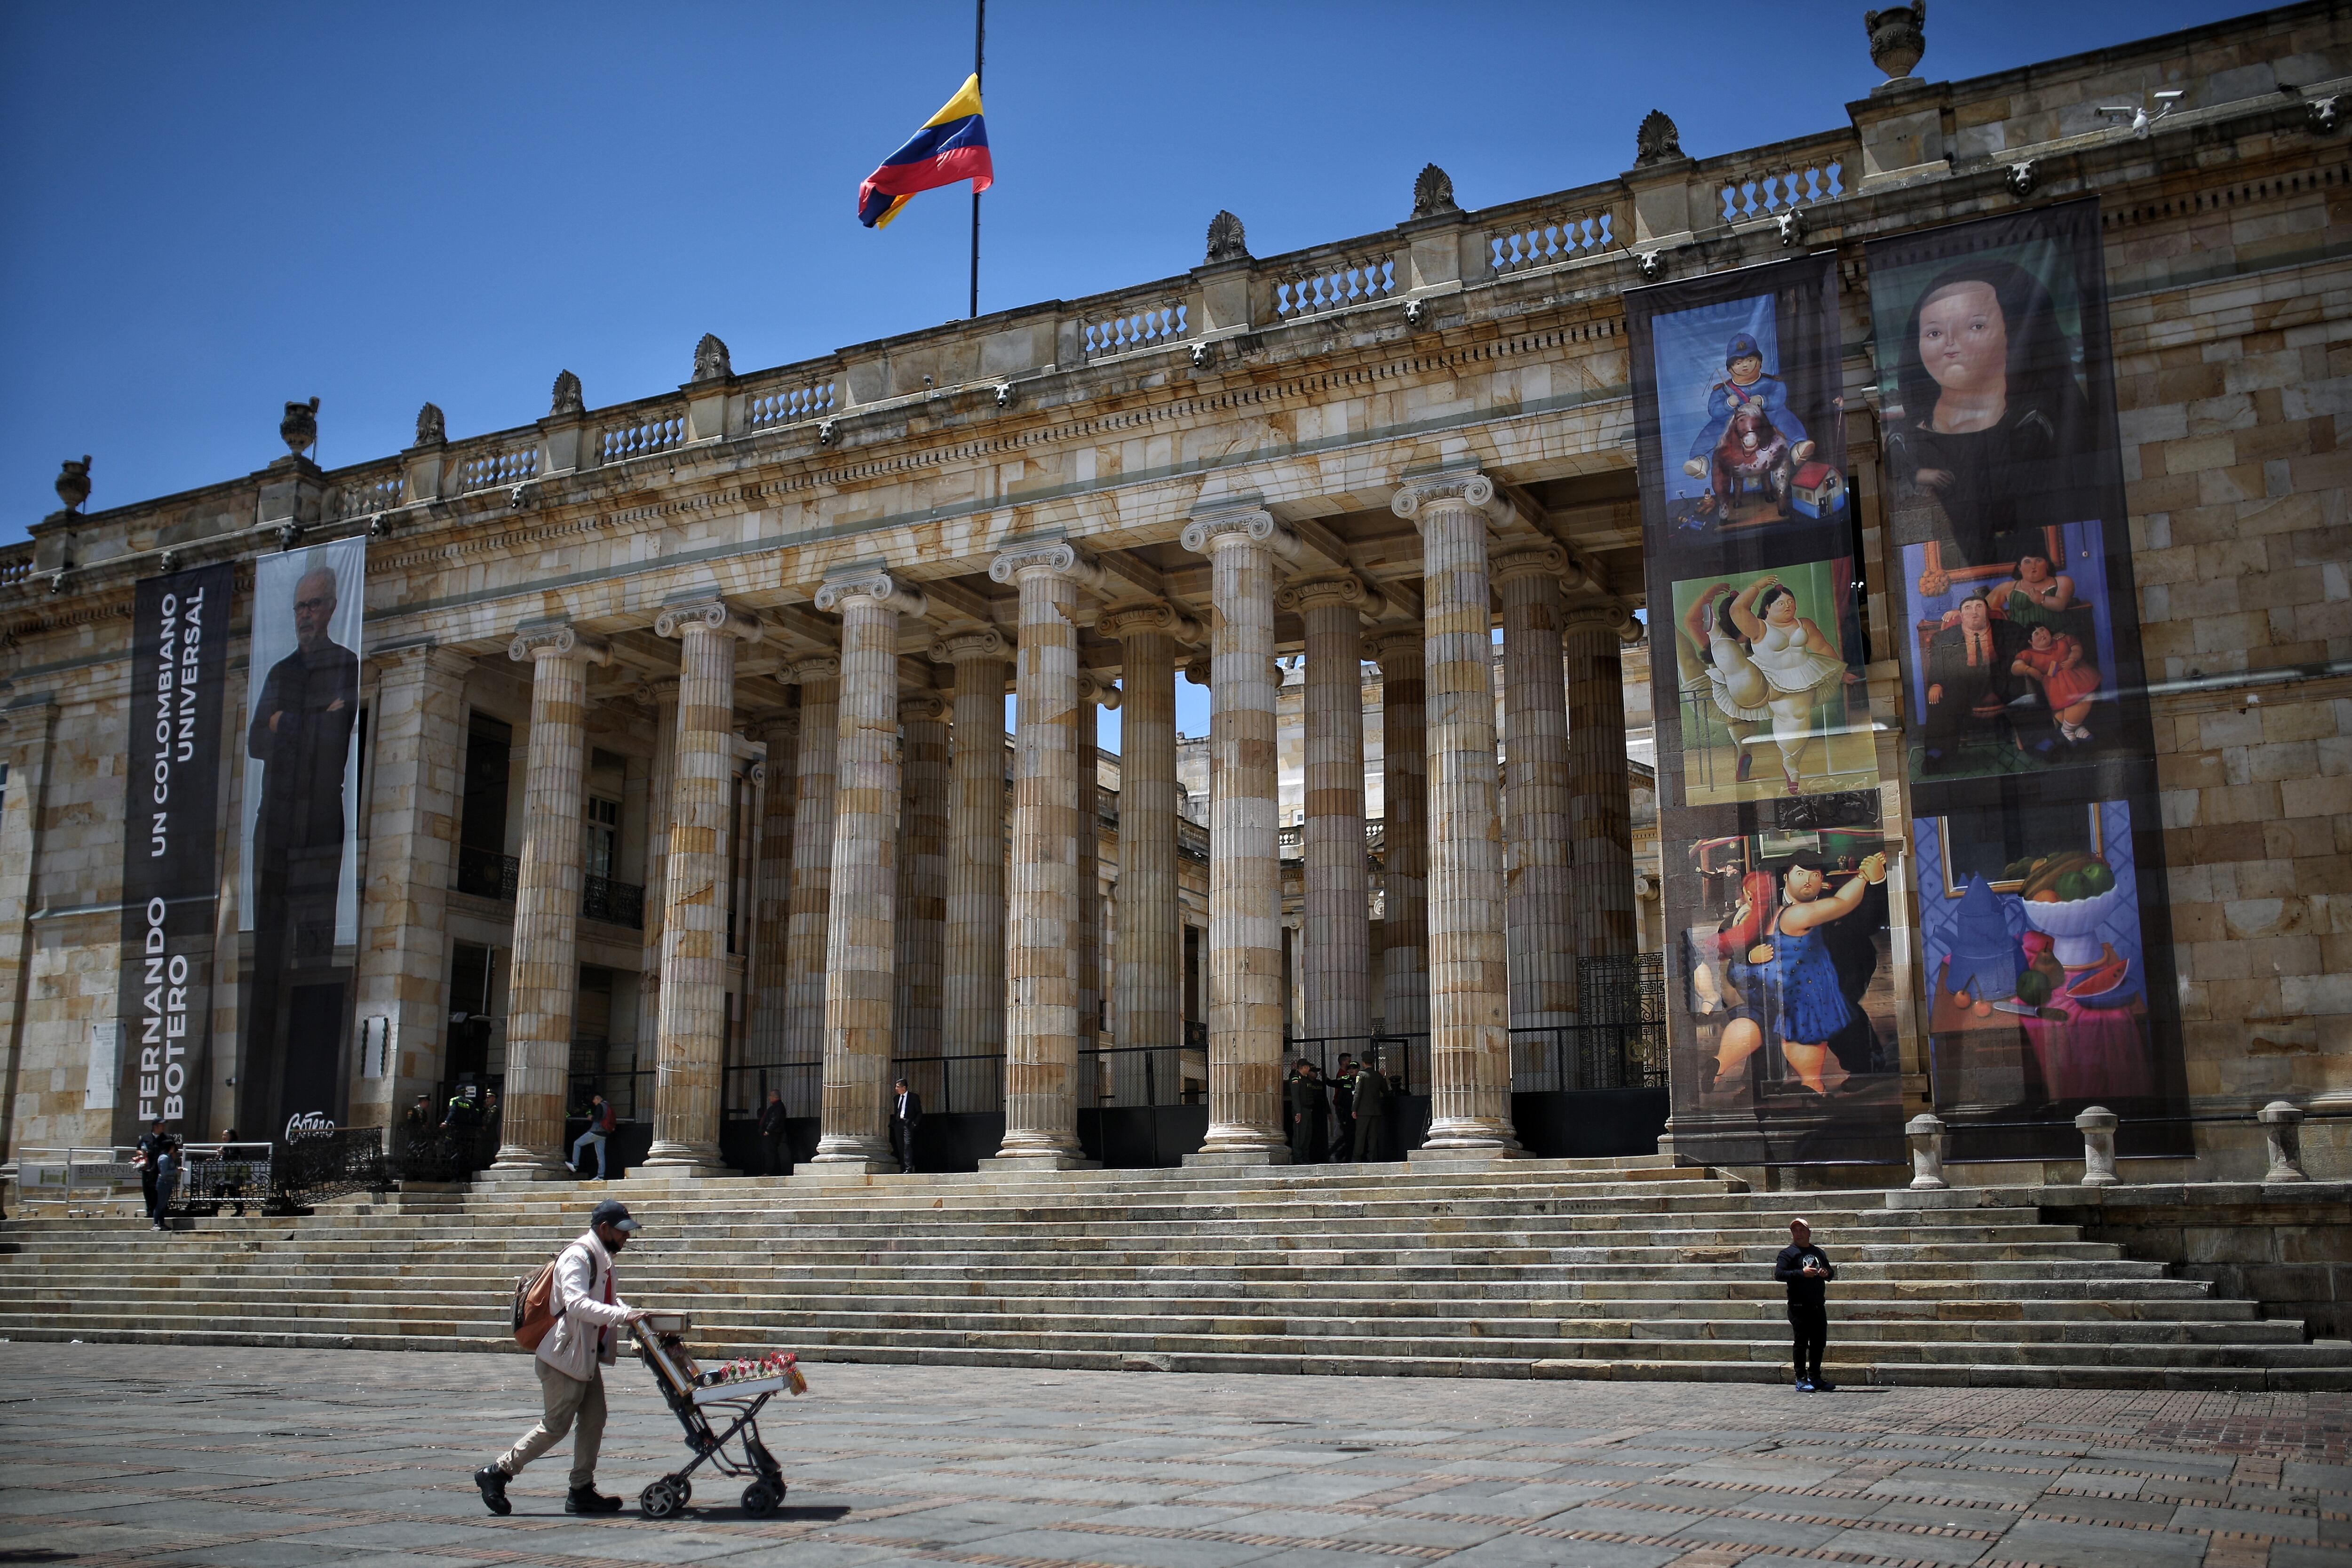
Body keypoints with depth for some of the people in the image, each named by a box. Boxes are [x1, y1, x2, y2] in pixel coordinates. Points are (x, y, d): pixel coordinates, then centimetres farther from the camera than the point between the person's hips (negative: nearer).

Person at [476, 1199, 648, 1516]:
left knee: (594, 1421, 7)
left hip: (588, 1357, 10)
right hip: (565, 1357, -10)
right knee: (555, 1427, -3)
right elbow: (577, 1304, -31)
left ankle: (582, 1491, 13)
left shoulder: (603, 1260, 13)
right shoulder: (577, 1257, -19)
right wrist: (622, 1317, -37)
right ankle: (496, 1473, 9)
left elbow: (610, 1300, 20)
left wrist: (633, 1313, 0)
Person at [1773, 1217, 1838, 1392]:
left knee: (1819, 1343, 10)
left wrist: (1827, 1273, 5)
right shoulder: (1788, 1253, -1)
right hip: (1799, 1306, -6)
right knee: (1801, 1343, -5)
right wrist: (1802, 1273, -21)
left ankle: (1815, 1378, 21)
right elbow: (1778, 1274, -13)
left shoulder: (1818, 1252, 18)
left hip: (1818, 1305, 6)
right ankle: (1801, 1380, 0)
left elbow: (1831, 1272, 29)